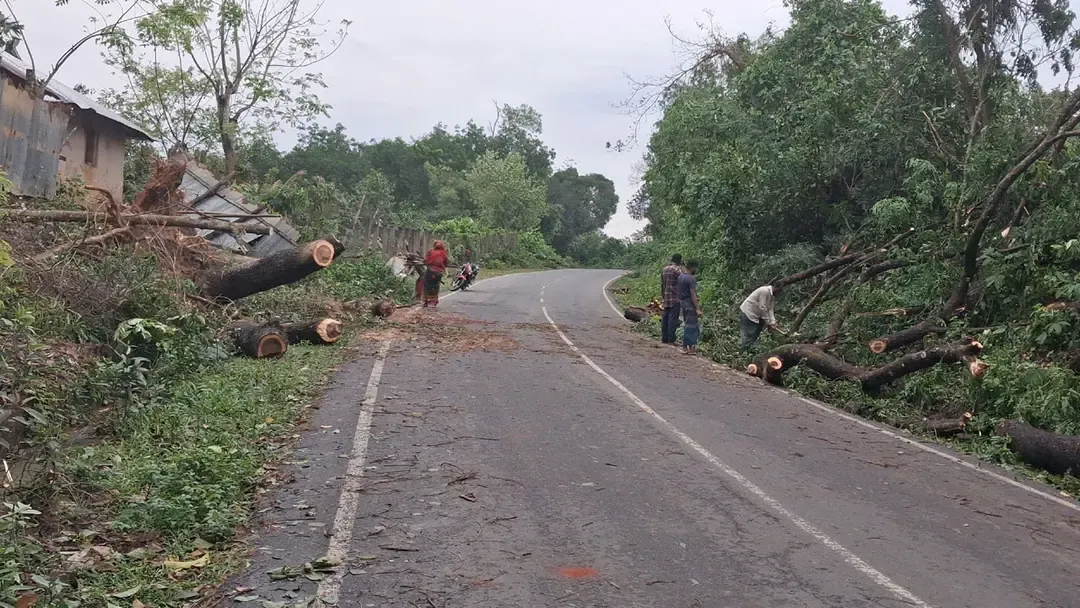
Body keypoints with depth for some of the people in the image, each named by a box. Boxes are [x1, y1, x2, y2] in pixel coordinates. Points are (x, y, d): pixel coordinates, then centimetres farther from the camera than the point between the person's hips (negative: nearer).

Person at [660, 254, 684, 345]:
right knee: (673, 318, -7)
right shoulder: (676, 269, -10)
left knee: (665, 318, 10)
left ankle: (664, 338, 12)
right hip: (675, 298, -8)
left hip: (666, 298, 8)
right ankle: (671, 339, -8)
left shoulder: (664, 269, 15)